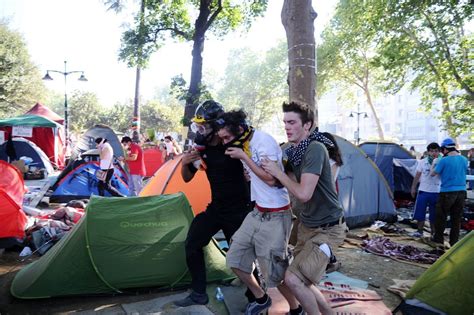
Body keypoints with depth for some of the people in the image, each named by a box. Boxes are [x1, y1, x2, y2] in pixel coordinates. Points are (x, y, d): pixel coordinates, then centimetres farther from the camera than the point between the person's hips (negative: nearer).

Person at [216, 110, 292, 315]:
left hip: (275, 217, -8)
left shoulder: (264, 141, -19)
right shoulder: (245, 144, 5)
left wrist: (244, 157, -20)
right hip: (257, 213, 9)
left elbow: (271, 179, -24)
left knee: (275, 273, -1)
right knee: (235, 260, 12)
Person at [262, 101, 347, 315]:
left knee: (292, 278, -15)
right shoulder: (294, 152, 3)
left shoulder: (315, 149, -23)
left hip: (327, 229, -8)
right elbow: (289, 183, 12)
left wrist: (278, 172, -20)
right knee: (302, 280, 14)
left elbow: (304, 193, -30)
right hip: (306, 225, 9)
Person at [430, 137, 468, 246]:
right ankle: (454, 242, 17)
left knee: (441, 217, 6)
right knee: (457, 219, 11)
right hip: (461, 192, 6)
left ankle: (438, 240, 14)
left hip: (447, 192, -5)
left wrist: (434, 164, 15)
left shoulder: (444, 161, -13)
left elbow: (432, 174, -3)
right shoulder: (464, 160, 6)